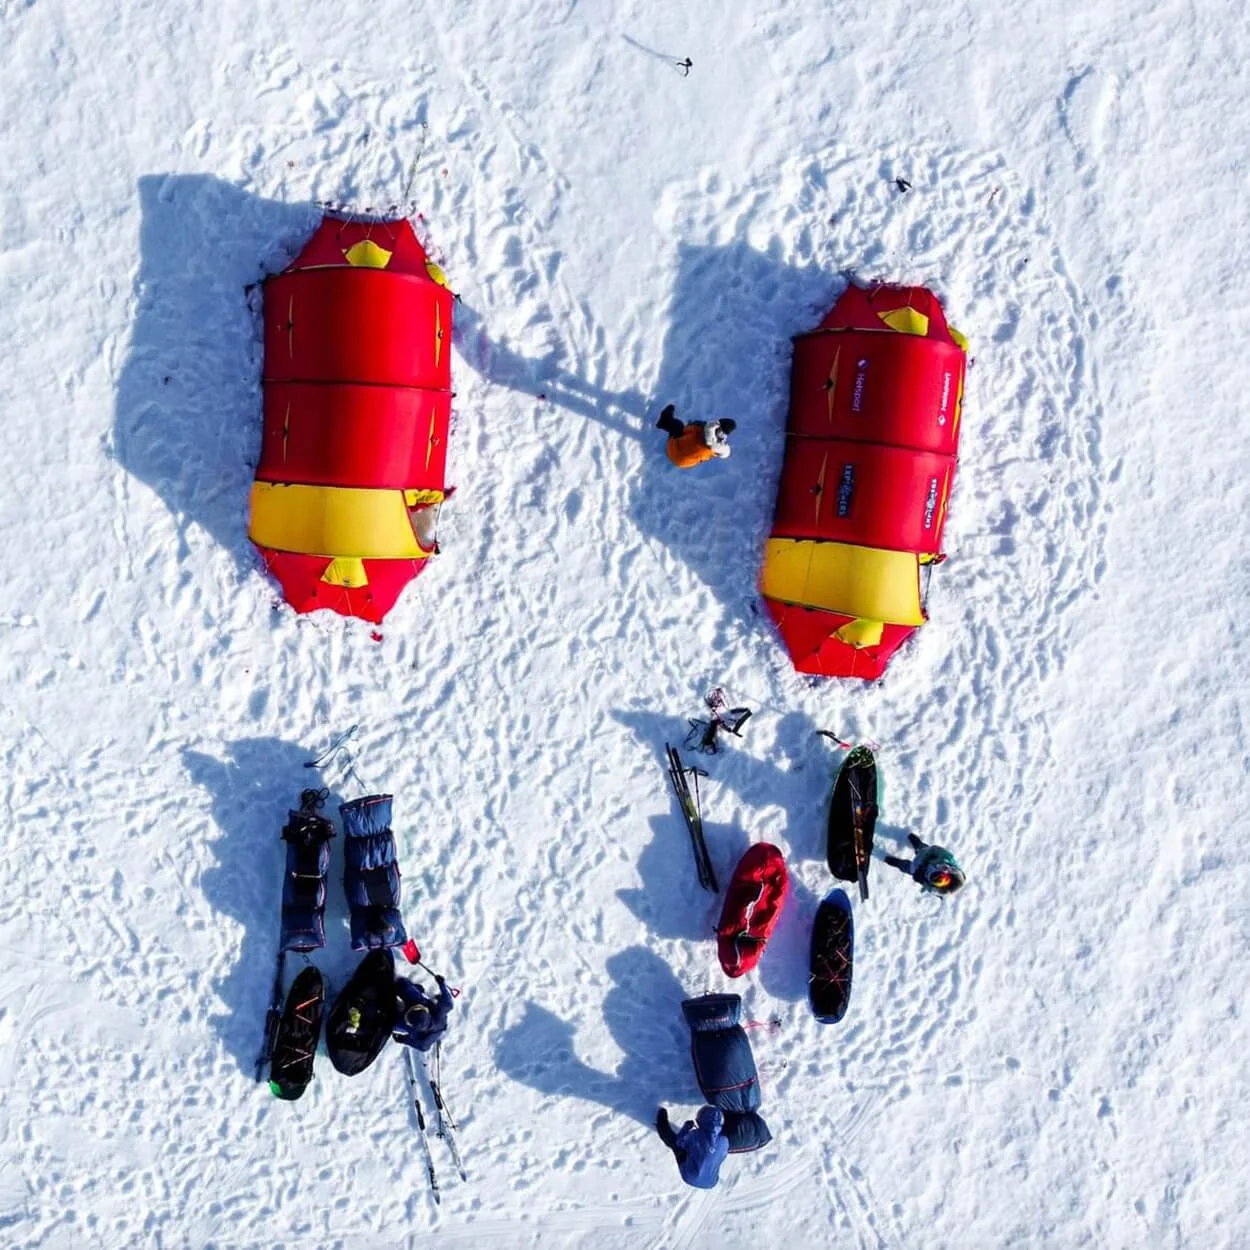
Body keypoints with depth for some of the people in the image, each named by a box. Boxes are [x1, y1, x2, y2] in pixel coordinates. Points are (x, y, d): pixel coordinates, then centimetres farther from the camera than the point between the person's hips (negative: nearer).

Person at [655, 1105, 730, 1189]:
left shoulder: (695, 1136, -29)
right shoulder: (724, 1142, -22)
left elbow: (679, 1142, -7)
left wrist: (687, 1126, 9)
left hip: (690, 1179, -3)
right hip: (710, 1183, 3)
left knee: (673, 1140, 10)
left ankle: (662, 1126, 38)